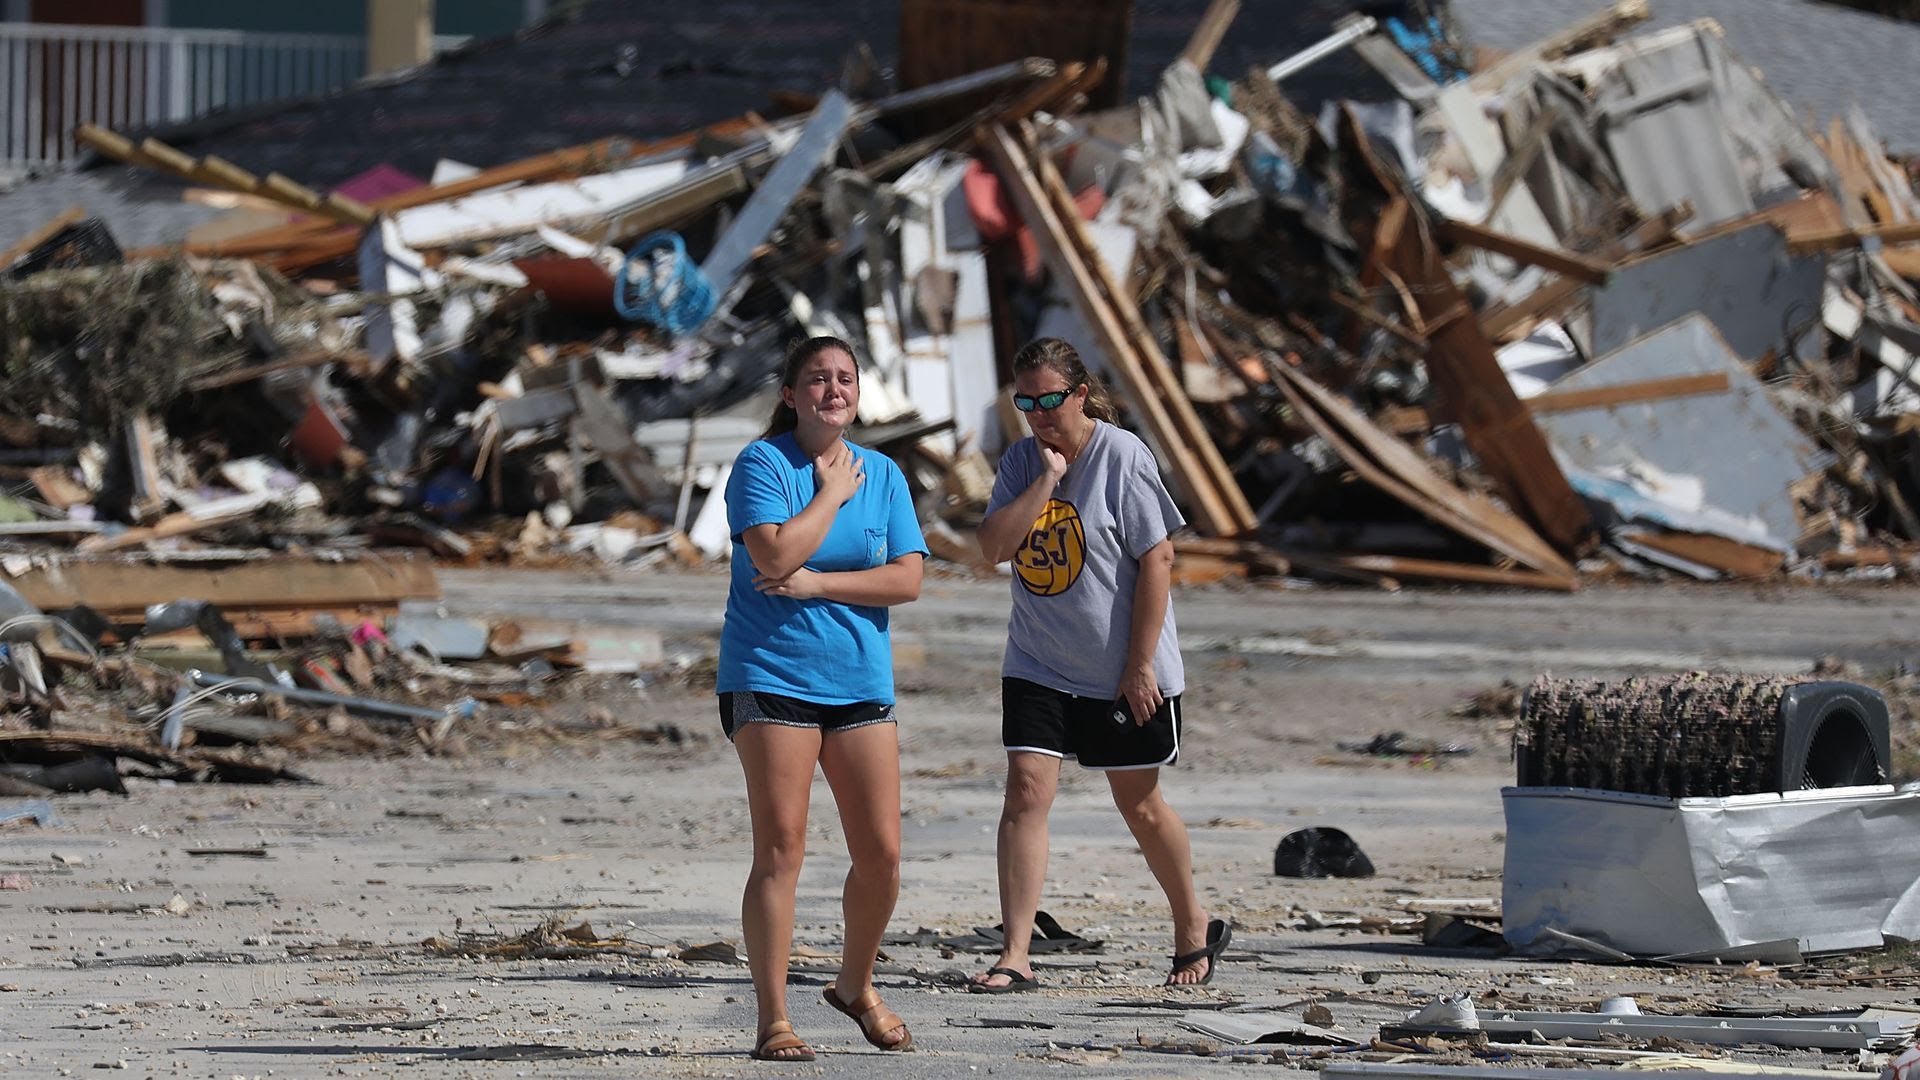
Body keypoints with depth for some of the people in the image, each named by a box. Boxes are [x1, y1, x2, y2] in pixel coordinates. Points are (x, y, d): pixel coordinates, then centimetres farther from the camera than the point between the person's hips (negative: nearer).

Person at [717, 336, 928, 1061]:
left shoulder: (882, 475, 10)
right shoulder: (762, 464, -4)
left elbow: (908, 579, 0)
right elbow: (776, 554, -20)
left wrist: (816, 582, -11)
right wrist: (833, 492, -9)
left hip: (860, 680, 5)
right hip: (770, 672, -5)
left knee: (881, 853, 1)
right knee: (781, 846, -10)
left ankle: (856, 987, 26)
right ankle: (773, 1021, -7)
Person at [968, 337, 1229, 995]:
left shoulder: (1123, 457, -13)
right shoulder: (1020, 463, 4)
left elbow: (1157, 560, -14)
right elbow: (994, 545, -9)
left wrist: (1140, 665, -16)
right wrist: (1047, 480, -17)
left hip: (1123, 672, -4)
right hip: (1037, 666, 4)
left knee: (1139, 804, 8)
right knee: (1025, 791, -10)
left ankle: (1194, 929, 31)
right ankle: (1015, 957, -11)